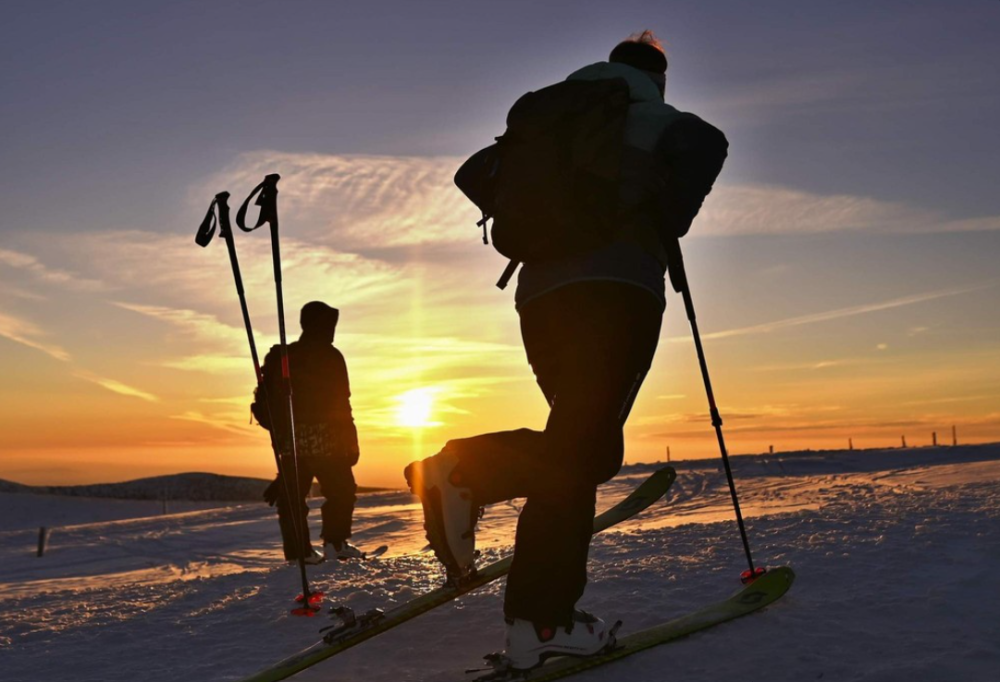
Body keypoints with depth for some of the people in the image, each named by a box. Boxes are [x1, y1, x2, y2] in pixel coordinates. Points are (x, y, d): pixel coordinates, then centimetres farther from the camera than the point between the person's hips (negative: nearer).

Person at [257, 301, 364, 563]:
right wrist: (350, 440, -5)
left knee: (292, 496, 8)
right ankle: (335, 544, 2)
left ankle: (299, 552, 8)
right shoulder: (329, 356, -5)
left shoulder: (282, 357, 13)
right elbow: (340, 403, -9)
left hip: (290, 441, 5)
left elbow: (270, 402, 15)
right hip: (324, 439, -5)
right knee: (341, 491, 6)